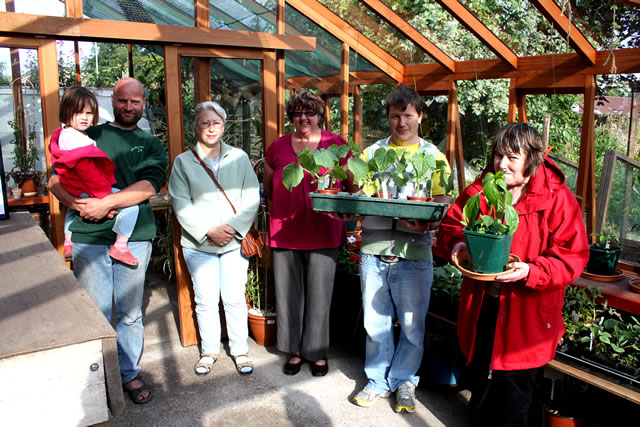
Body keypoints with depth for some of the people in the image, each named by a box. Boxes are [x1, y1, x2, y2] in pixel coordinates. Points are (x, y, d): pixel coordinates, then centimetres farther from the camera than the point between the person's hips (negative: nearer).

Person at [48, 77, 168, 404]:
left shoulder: (151, 144, 10)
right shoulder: (88, 137, 12)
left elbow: (149, 186, -7)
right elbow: (55, 181, 6)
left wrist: (107, 203, -17)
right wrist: (80, 205, -12)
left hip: (134, 238, 0)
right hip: (88, 237, 0)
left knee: (130, 313, 9)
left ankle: (129, 373, 25)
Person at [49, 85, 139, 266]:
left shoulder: (62, 135, 9)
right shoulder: (78, 139, -24)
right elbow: (88, 172, -27)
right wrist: (105, 198, -23)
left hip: (75, 194, 11)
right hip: (88, 194, -11)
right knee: (131, 203, -21)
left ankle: (68, 243, 52)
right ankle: (120, 246, -16)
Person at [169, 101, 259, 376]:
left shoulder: (239, 158, 5)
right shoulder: (183, 162, 3)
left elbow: (252, 198, 0)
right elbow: (181, 205, -3)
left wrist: (233, 228, -12)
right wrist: (208, 231, -13)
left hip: (235, 242, 0)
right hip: (199, 244, 0)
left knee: (235, 299, 6)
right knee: (206, 301, 8)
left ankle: (240, 350, 23)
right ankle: (209, 351, 27)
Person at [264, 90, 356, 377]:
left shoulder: (336, 145, 2)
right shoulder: (277, 148, 8)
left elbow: (352, 187, 7)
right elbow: (268, 190, 18)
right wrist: (288, 208, 7)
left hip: (323, 233, -2)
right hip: (284, 232, 2)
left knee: (319, 295, 6)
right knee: (289, 293, 11)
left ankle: (318, 352, 25)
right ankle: (295, 350, 28)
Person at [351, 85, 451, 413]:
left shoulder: (434, 157, 5)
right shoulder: (372, 152, 11)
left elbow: (441, 206, -2)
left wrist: (425, 223, -23)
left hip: (413, 252, -2)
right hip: (373, 250, 2)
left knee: (411, 326, 9)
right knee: (375, 323, 12)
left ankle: (403, 381, 31)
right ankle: (378, 381, 31)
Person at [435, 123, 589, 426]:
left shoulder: (557, 198, -10)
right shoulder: (480, 191, 1)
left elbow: (572, 256, -12)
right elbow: (451, 225, 10)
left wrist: (531, 271, -27)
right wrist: (457, 243, -12)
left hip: (526, 312, -4)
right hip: (481, 306, 4)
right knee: (480, 381, 21)